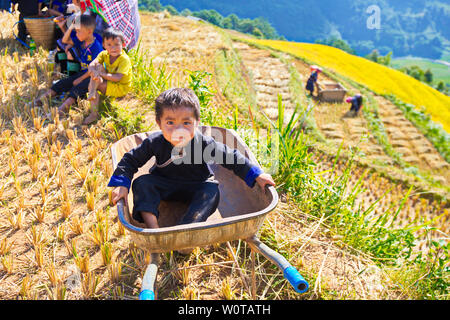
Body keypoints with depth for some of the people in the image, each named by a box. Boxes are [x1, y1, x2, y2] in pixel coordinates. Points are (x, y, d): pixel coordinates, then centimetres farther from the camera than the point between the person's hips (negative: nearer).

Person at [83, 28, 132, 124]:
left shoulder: (124, 59, -22)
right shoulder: (104, 54, -3)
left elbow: (117, 78, -31)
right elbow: (92, 64, -19)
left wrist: (101, 74, -32)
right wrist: (93, 71, -41)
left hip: (120, 88, -7)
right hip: (108, 82, 7)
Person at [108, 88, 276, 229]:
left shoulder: (204, 144, -24)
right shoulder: (155, 142, -21)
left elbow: (231, 157, -15)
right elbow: (130, 160, -9)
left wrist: (256, 175, -18)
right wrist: (121, 185, -22)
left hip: (196, 187, -1)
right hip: (165, 185, 1)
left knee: (212, 191, -28)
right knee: (141, 183, -22)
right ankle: (153, 228, -30)